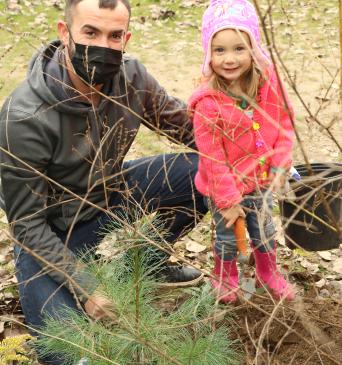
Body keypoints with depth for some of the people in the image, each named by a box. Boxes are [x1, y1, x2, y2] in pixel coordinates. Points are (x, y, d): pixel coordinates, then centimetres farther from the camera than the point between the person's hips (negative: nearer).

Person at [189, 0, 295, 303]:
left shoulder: (268, 82, -15)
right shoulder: (207, 102, -28)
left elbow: (284, 123, -2)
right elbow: (212, 157, -23)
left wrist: (280, 165, -11)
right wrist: (228, 200, -17)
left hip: (261, 181, 4)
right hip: (225, 188, -4)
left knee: (265, 230, 24)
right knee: (227, 236, 18)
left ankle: (269, 273, 51)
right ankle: (225, 278, 47)